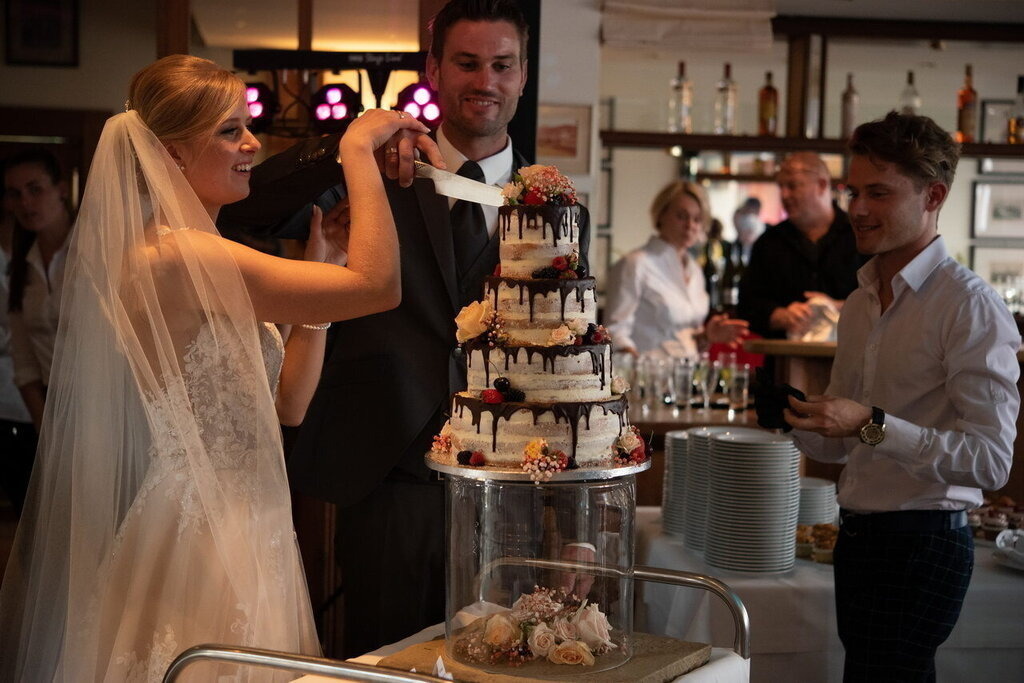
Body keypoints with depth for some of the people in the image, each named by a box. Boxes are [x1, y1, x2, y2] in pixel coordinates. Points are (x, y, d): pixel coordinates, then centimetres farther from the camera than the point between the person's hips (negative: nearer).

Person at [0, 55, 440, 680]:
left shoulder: (193, 257, 12)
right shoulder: (177, 256, -18)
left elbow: (287, 401, 12)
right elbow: (378, 284, -22)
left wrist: (318, 264, 9)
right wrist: (358, 147, -12)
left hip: (239, 534, 10)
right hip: (205, 550, -10)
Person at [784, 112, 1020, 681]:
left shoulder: (969, 304, -13)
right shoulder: (861, 303, 14)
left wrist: (872, 425, -25)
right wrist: (797, 421, 0)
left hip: (922, 542, -8)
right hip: (859, 533, 8)